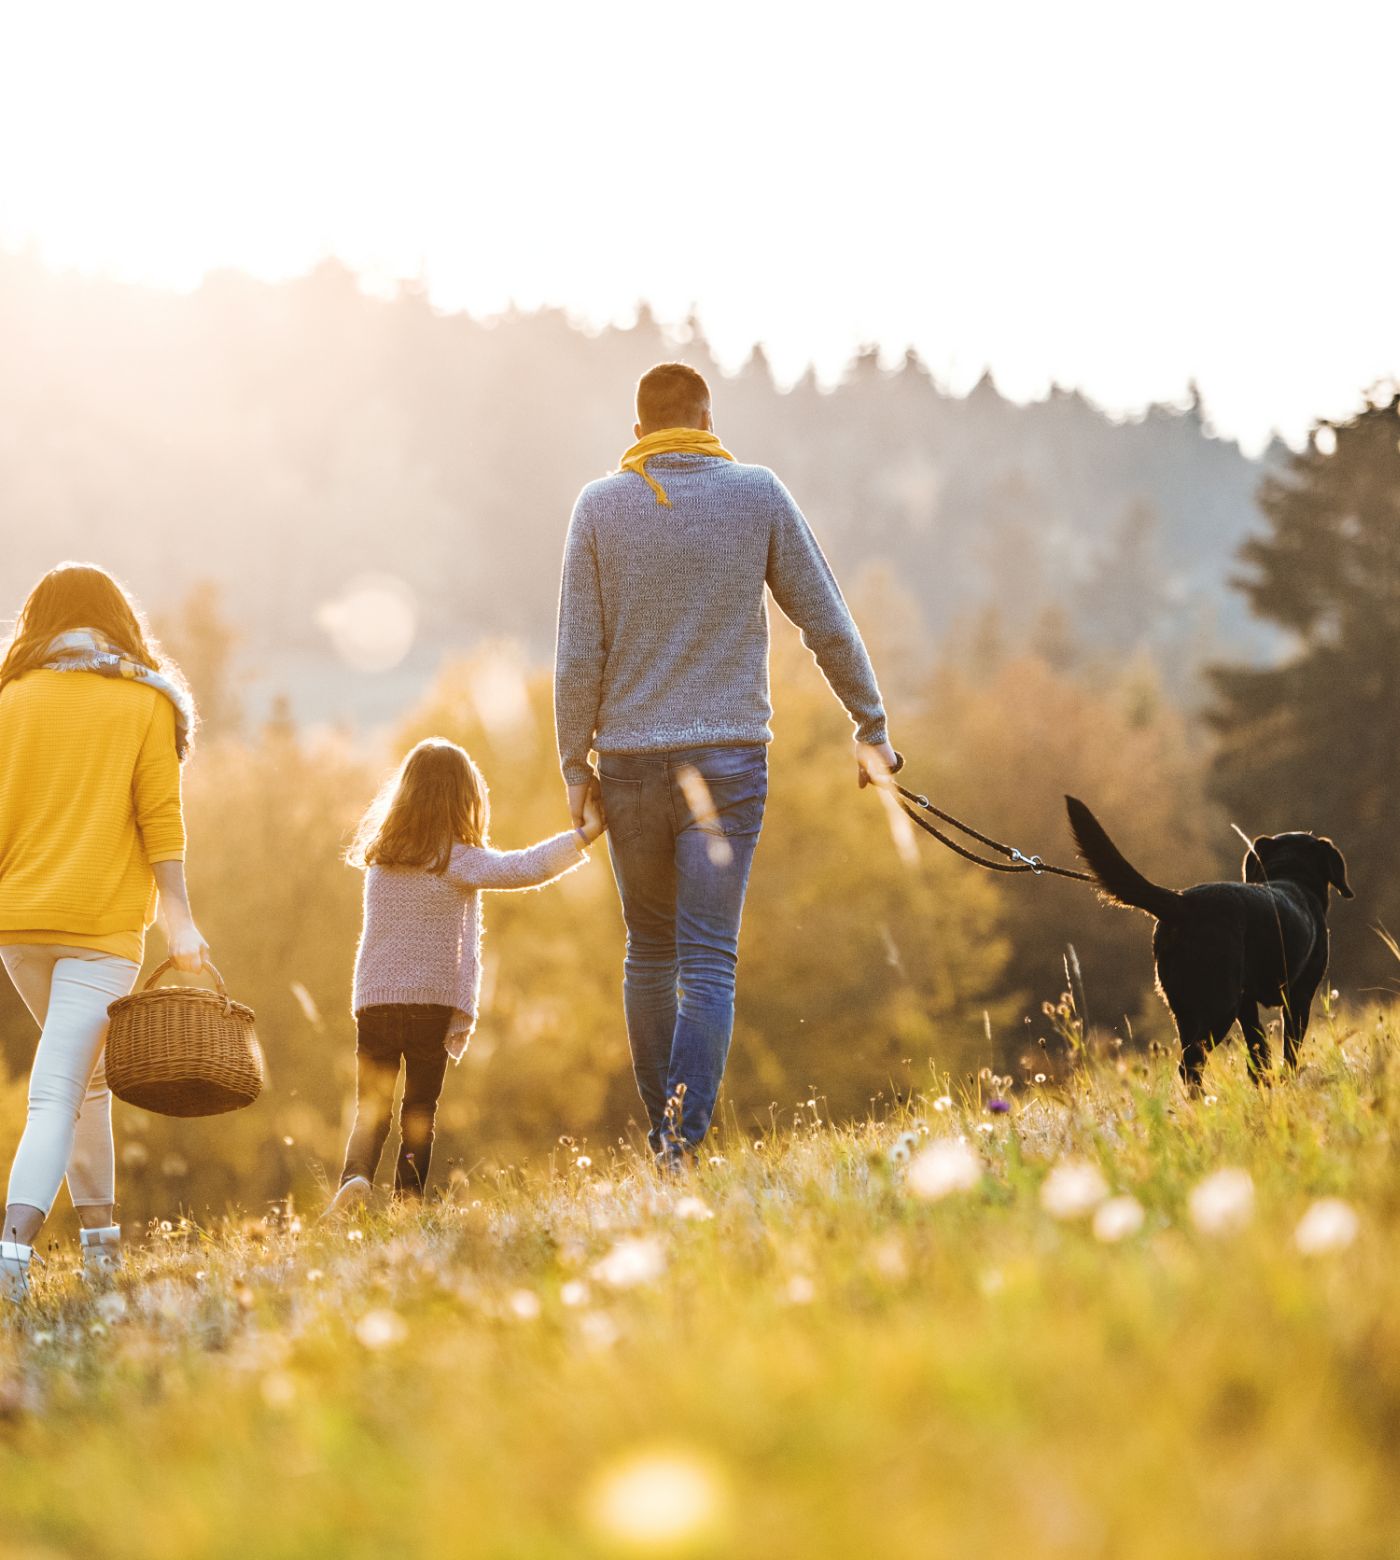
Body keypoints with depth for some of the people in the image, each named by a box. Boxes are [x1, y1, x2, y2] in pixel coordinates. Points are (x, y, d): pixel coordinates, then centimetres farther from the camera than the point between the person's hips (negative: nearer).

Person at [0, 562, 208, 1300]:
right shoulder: (144, 705, 1)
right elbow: (159, 821, -3)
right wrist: (178, 920, -1)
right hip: (102, 923, -3)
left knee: (84, 1076, 22)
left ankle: (100, 1235, 24)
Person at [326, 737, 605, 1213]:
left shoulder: (378, 857, 6)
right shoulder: (459, 860, -8)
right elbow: (525, 868, -16)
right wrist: (584, 834, -11)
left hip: (374, 1001, 3)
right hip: (433, 1004, -3)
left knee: (371, 1114, 8)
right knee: (419, 1114, 9)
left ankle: (356, 1174, -18)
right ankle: (407, 1202, 1)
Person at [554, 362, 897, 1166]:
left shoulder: (600, 505, 2)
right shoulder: (759, 494, 2)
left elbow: (578, 654, -1)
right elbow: (828, 622, 3)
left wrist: (576, 762, 6)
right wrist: (872, 725, 13)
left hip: (630, 762, 1)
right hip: (728, 758, -1)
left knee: (650, 954, 15)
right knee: (708, 961, -5)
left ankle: (664, 1132, 18)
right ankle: (685, 1138, -18)